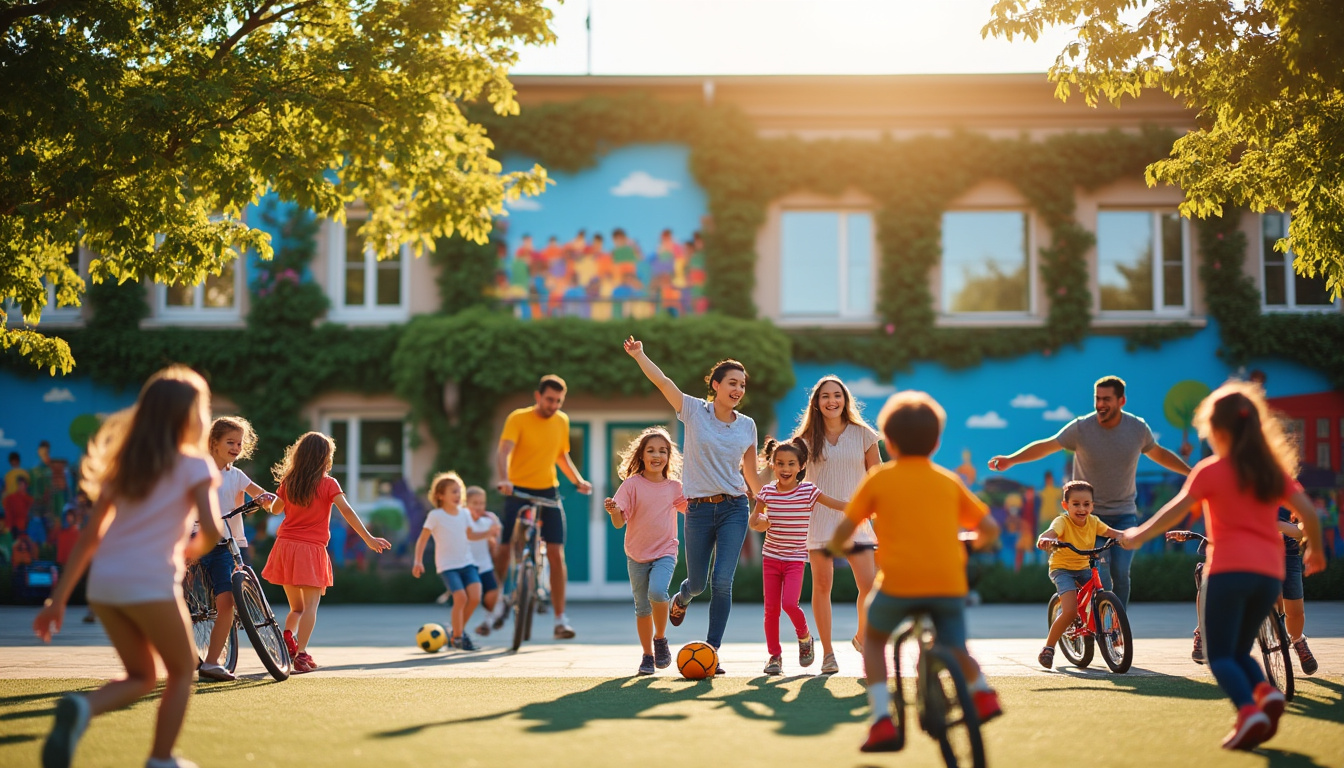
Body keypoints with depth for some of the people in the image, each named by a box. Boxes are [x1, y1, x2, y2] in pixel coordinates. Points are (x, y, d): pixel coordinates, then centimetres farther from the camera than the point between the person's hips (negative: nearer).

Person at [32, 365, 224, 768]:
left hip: (103, 584, 6)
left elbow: (89, 536, 15)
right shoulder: (194, 465, 2)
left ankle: (81, 707, -9)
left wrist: (58, 598, 15)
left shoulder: (124, 466, 19)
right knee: (181, 670, 17)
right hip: (151, 584, -5)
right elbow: (211, 528, -10)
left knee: (142, 677, 20)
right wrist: (197, 548, 14)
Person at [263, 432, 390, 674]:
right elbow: (347, 512, -15)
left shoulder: (287, 482, 7)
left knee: (297, 606, 17)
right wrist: (368, 539, -17)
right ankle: (301, 654, -17)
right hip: (311, 549, -5)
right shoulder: (328, 484, -5)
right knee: (311, 605, -3)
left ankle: (288, 636, -11)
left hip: (285, 545, 5)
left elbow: (275, 509, 22)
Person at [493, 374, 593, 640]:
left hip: (548, 492, 3)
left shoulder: (562, 421, 7)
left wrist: (579, 480, 5)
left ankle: (560, 619, 0)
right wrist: (504, 479, -40)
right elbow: (504, 452, -22)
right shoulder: (518, 419, -8)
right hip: (518, 491, -3)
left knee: (556, 554, -5)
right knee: (503, 550, -3)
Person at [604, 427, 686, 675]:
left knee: (657, 592, -25)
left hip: (665, 552, 0)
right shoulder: (632, 484, -8)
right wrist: (613, 510, -33)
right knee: (642, 608, 7)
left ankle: (660, 638, -1)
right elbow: (619, 522, -11)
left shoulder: (674, 487, -1)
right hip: (637, 555, 0)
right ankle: (647, 655, 24)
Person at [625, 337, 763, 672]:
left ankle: (712, 650, -4)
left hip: (734, 509, 1)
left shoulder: (747, 425, 6)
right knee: (697, 582, 9)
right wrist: (639, 355, -27)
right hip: (698, 509, -1)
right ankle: (680, 600, 48)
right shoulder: (694, 411, -1)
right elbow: (662, 381, -14)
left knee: (722, 581, -12)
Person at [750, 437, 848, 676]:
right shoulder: (767, 491, -2)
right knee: (771, 608, 2)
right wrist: (760, 523, -14)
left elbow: (837, 504, -8)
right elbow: (752, 521, 8)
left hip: (796, 558, -3)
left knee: (789, 603, -18)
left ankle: (804, 637, 12)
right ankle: (774, 656, 16)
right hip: (771, 556, 3)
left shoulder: (808, 491, -9)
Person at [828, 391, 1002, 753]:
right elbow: (989, 528, 14)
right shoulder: (949, 481, 16)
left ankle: (882, 720, 5)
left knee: (873, 639, 20)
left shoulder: (879, 479, 9)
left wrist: (833, 548, 28)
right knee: (954, 649, 25)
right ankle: (982, 692, 1)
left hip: (899, 580, -2)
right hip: (948, 582, 2)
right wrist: (978, 541, 37)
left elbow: (845, 528, 6)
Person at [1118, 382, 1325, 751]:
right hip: (1270, 572, 5)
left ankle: (1248, 710, -28)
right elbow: (1307, 512, 8)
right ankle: (1266, 692, -12)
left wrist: (1138, 535, 9)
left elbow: (1176, 510, -2)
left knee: (1220, 654, -1)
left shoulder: (1211, 471, 2)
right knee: (1239, 651, 18)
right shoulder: (1274, 471, 14)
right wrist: (1315, 550, 23)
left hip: (1229, 569, -5)